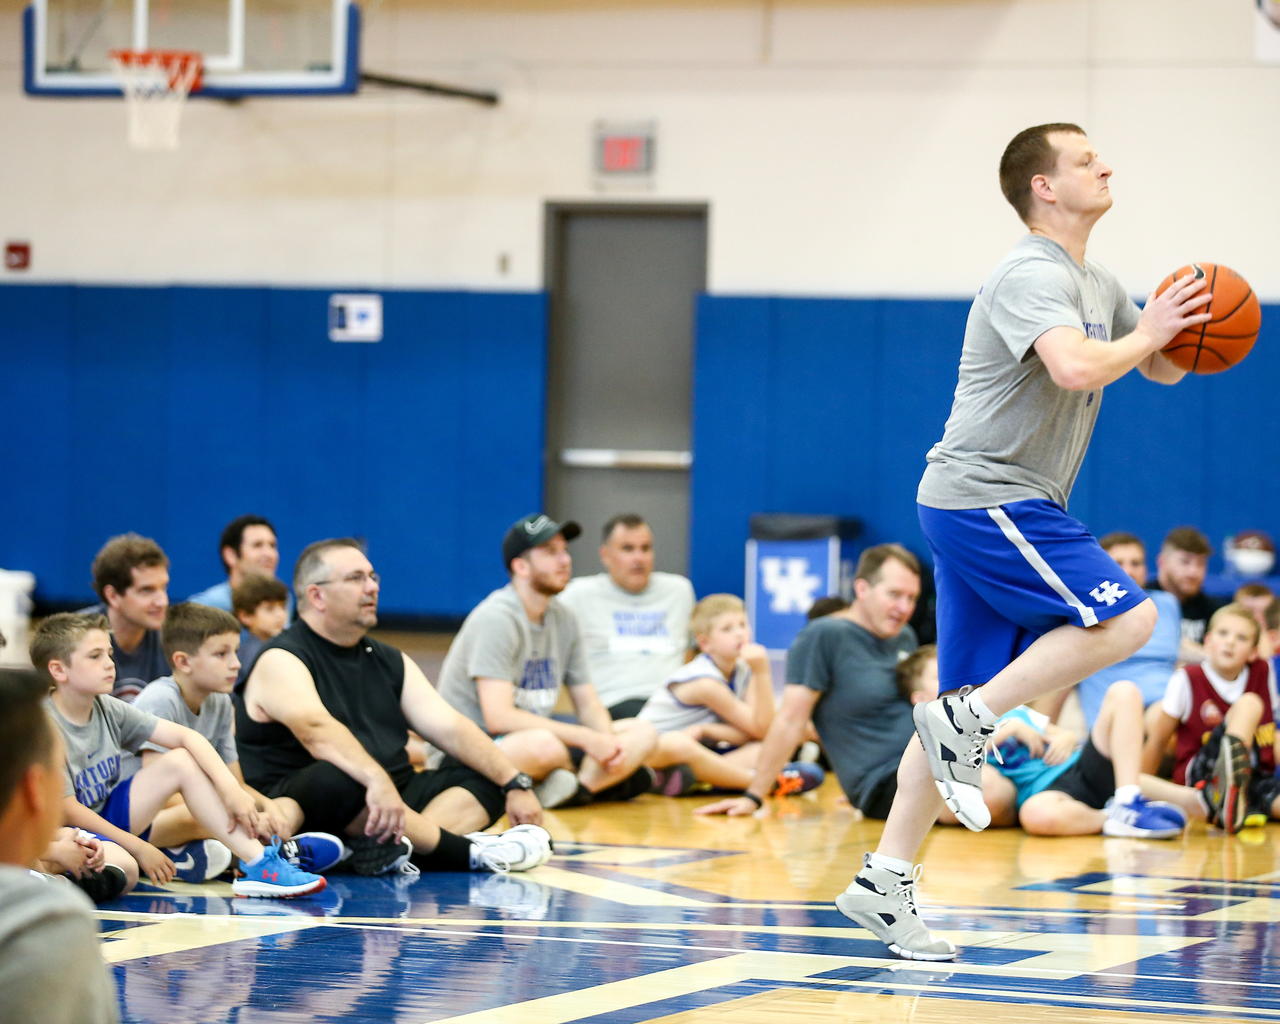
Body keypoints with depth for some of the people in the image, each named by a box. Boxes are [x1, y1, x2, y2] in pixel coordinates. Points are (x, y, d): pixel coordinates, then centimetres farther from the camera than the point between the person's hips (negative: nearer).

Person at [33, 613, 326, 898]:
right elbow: (68, 809, -19)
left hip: (107, 817, 8)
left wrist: (230, 788, -16)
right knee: (123, 867, -41)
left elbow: (186, 737, -1)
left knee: (182, 760, -7)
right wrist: (138, 847, -16)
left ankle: (258, 862, -13)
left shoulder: (108, 710, 2)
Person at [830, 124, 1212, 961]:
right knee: (1126, 617, -18)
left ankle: (884, 883, 9)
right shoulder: (1034, 275, -14)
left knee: (972, 705, 8)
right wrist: (1144, 334, -16)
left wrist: (1177, 329, 3)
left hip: (1010, 510, 10)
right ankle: (965, 724, -11)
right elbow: (1074, 367, -32)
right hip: (984, 496, -10)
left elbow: (1163, 369, 25)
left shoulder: (1097, 286, 18)